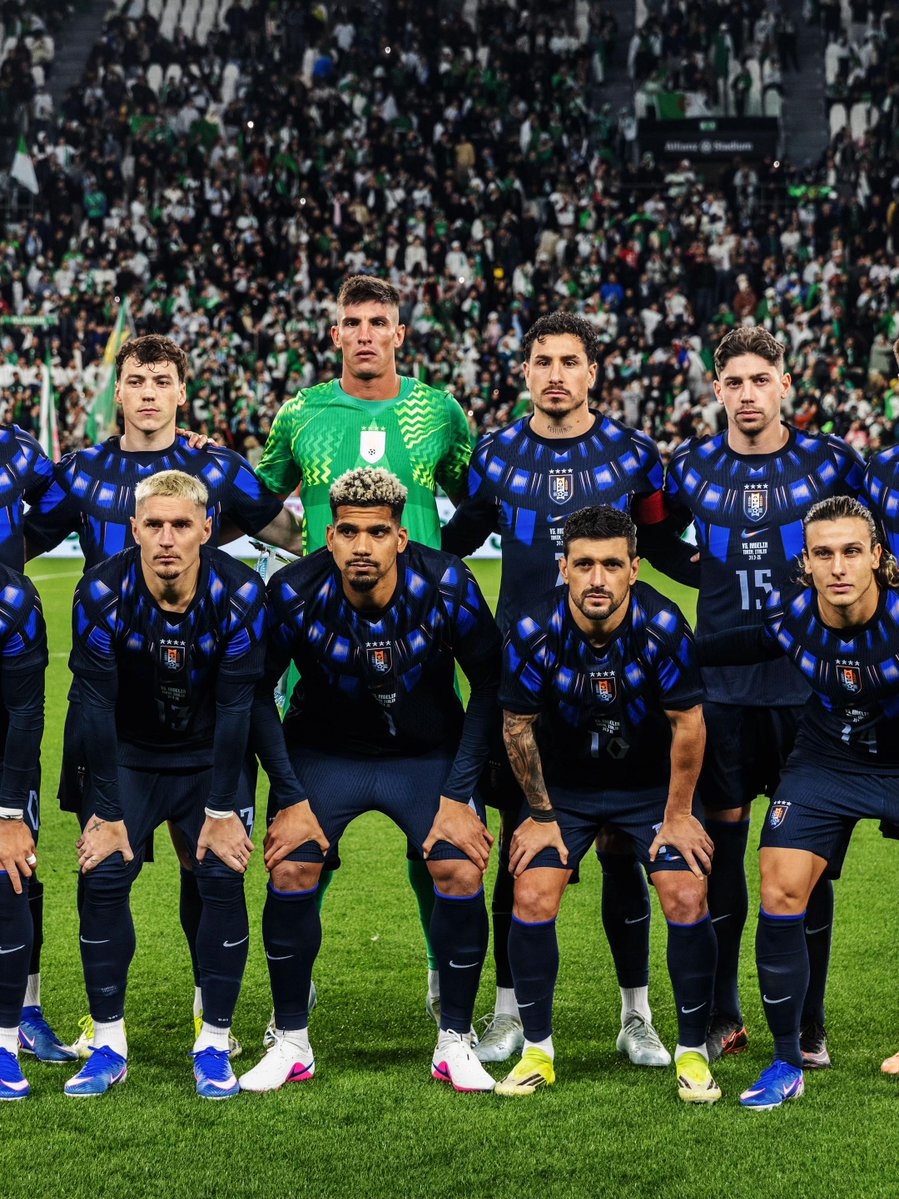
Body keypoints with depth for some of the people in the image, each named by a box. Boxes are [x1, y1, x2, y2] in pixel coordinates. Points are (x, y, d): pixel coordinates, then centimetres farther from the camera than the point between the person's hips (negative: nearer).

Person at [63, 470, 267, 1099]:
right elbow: (96, 706, -17)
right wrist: (107, 811, -16)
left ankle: (215, 1045, 0)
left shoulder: (240, 593, -21)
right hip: (128, 757, 1)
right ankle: (109, 1045, 1)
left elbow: (235, 708, -17)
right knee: (103, 879, -11)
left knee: (224, 880, -13)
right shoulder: (102, 593, -21)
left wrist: (222, 811, -16)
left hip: (211, 758, 0)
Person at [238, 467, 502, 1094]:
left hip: (429, 754, 0)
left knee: (462, 874, -18)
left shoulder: (448, 587, -23)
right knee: (290, 873, -17)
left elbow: (491, 684, -9)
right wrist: (290, 799, -11)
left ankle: (455, 1043, 2)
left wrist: (458, 794, -14)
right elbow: (256, 690, -7)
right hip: (325, 753, 0)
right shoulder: (296, 593, -22)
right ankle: (292, 1044, 2)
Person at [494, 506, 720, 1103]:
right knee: (532, 899, -12)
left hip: (653, 783, -1)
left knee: (688, 899, -13)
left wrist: (678, 815, -7)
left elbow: (688, 724, -13)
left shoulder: (664, 626, -25)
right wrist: (541, 815, -2)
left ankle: (693, 1052, 3)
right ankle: (537, 1051, 5)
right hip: (564, 784, 1)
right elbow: (518, 726, -8)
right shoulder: (533, 632, -22)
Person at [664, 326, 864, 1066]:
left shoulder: (830, 461, -1)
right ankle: (722, 1018, 17)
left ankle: (808, 1027, 13)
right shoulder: (692, 467, 2)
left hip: (809, 680, -1)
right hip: (722, 685, 1)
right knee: (719, 842, 4)